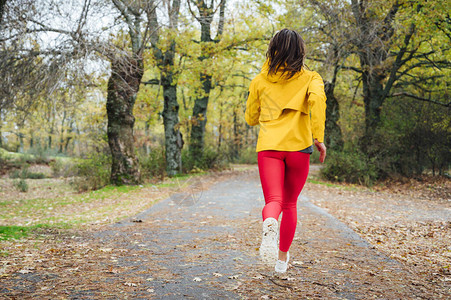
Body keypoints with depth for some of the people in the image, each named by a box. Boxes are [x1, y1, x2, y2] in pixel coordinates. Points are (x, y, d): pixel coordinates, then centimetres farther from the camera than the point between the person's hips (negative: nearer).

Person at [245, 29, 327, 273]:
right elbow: (317, 98, -15)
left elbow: (250, 118, 17)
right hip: (298, 146, 0)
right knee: (290, 204, 16)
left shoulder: (260, 80, 12)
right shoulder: (310, 78, 8)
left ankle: (269, 223, -44)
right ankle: (282, 258, 24)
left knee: (273, 200, -7)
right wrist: (318, 137, -15)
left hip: (268, 146, 0)